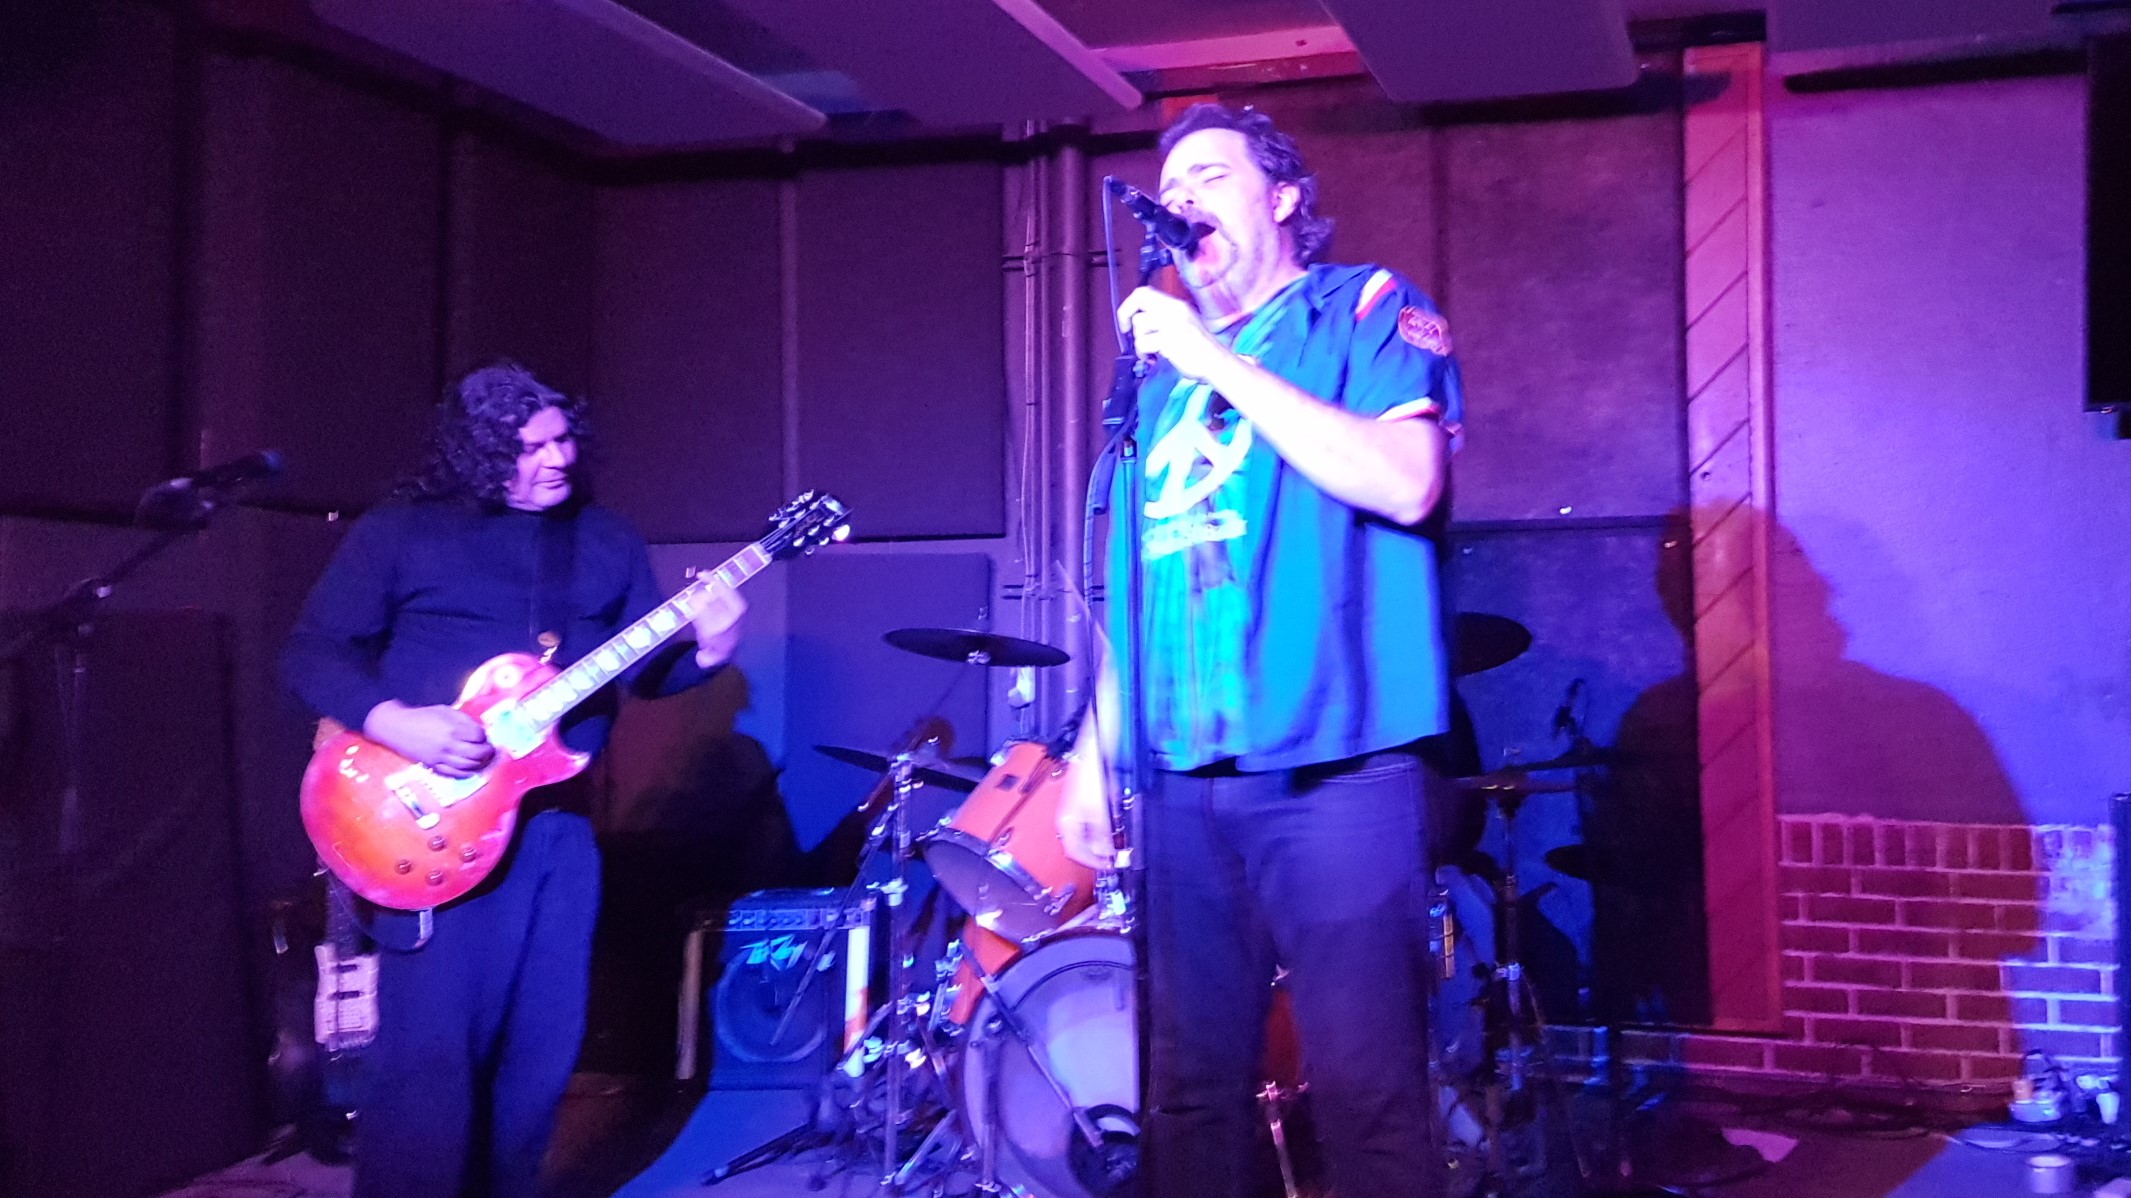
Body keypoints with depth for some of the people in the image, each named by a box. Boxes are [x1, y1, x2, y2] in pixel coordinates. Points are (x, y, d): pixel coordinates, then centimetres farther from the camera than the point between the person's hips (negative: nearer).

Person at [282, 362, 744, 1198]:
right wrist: (392, 722, -19)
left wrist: (704, 654, -12)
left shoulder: (608, 543, 11)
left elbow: (645, 668, 10)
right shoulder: (397, 533, -1)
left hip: (558, 820, 5)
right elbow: (311, 653, -2)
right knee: (428, 1050, -8)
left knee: (542, 1046, 10)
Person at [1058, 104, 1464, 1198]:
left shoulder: (1368, 309, 5)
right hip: (1183, 776, 6)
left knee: (1365, 1090, -7)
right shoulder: (1165, 370, 20)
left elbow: (1408, 483, -14)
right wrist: (1096, 751, 15)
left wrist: (1216, 361, -11)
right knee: (1191, 1081, 8)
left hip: (1333, 767, -5)